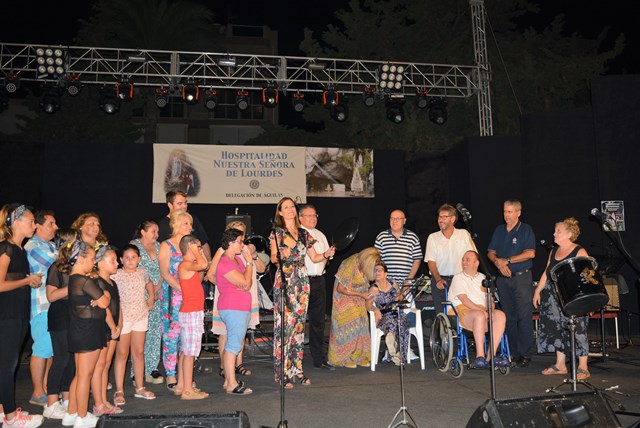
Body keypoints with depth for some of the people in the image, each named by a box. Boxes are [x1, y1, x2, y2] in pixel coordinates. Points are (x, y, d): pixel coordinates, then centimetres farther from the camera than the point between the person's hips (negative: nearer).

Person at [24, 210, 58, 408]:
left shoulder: (51, 246, 17)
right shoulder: (33, 246, -11)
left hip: (54, 305, 9)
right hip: (41, 306, -9)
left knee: (51, 349, 14)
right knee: (42, 349, -3)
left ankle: (45, 387, 25)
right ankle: (38, 393, 8)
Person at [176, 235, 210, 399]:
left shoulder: (189, 265, 14)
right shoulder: (185, 264, -16)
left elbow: (200, 277, 22)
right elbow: (203, 264, -33)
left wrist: (200, 254, 21)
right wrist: (195, 251, -16)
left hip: (192, 312, 10)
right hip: (191, 313, -10)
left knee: (186, 350, 14)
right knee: (190, 352, -7)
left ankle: (181, 386, 22)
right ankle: (187, 390, -3)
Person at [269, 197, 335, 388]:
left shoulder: (304, 234, 14)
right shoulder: (277, 232, 0)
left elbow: (314, 257, 16)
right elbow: (273, 258, -5)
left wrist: (326, 254, -3)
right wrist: (282, 255, -26)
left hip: (302, 281, 5)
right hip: (285, 281, -5)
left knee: (299, 324, 7)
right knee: (284, 325, -8)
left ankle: (296, 368, 15)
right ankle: (283, 372, -1)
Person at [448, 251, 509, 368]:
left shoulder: (482, 278, 26)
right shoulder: (458, 278, 10)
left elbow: (490, 299, 18)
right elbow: (464, 299, -5)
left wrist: (491, 308, -5)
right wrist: (480, 309, -18)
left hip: (483, 311, 5)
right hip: (464, 311, -5)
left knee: (500, 315, -27)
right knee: (479, 315, -38)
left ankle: (491, 356, -29)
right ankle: (480, 356, -38)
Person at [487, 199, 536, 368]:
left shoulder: (526, 230, -1)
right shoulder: (499, 230, 14)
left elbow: (530, 253, -12)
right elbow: (491, 252, 13)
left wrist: (507, 261, -12)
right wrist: (498, 262, -8)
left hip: (522, 277, -5)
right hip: (503, 278, 5)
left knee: (524, 317, -4)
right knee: (508, 317, 7)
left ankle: (525, 354, 1)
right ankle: (512, 353, 14)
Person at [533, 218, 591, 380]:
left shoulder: (579, 252, -7)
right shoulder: (554, 251, 14)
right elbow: (546, 273, 18)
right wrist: (538, 290, 13)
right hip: (553, 298, 7)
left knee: (577, 330, -4)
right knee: (557, 329, 8)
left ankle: (583, 368, 4)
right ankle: (560, 365, 17)